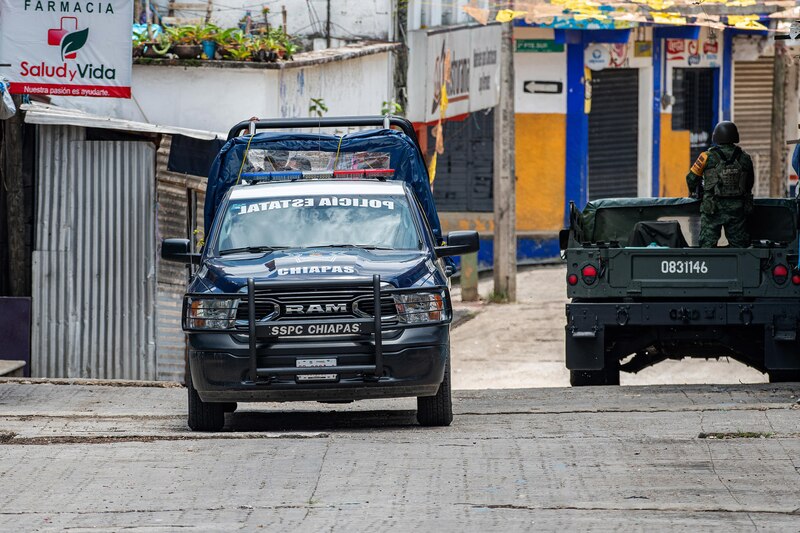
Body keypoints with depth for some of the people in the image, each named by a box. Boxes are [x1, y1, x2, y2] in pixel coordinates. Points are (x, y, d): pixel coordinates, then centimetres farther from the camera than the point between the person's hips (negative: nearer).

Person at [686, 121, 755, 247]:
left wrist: (695, 193, 24)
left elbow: (692, 178, 5)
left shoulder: (707, 157, -4)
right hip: (737, 209, 2)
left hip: (713, 209, -2)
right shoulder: (744, 158, 5)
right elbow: (750, 183, 18)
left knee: (707, 246, 2)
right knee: (739, 245, 8)